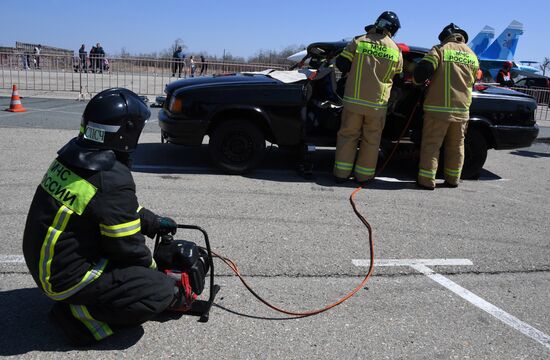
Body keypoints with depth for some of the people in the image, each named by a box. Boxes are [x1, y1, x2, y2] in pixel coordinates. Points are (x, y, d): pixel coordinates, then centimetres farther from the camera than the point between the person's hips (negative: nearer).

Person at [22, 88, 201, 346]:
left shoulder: (72, 155, -1)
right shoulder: (114, 181, -27)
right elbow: (127, 246, -16)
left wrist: (153, 222, 20)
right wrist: (152, 265, 4)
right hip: (67, 279, -9)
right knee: (162, 291, -10)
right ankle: (79, 316, -7)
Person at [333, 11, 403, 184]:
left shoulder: (359, 41, -2)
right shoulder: (396, 51, 3)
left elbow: (341, 64, -2)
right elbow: (397, 77, 14)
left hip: (353, 100, 0)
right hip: (377, 103, 1)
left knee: (348, 135, 10)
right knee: (371, 139, 13)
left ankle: (341, 173, 11)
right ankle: (364, 174, 18)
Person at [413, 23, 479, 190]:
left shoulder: (440, 50, -3)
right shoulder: (472, 55, 13)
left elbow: (422, 70, -14)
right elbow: (472, 81, 21)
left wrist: (419, 80, 7)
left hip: (438, 107, -5)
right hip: (462, 109, 5)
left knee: (431, 144, 0)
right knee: (456, 146, 14)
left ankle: (427, 180, -2)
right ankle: (452, 179, 22)